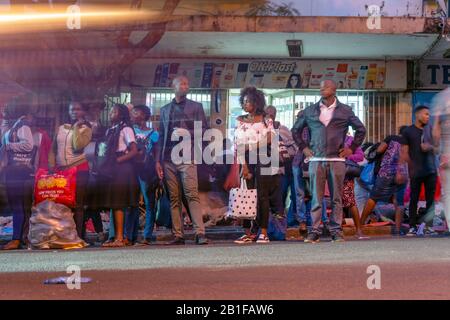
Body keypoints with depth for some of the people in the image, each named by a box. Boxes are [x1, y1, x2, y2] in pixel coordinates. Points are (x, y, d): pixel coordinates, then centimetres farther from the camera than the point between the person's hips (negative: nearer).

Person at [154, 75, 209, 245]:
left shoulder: (196, 107, 11)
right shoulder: (165, 109, 19)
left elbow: (203, 129, 5)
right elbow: (161, 135, 17)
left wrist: (187, 133, -12)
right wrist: (158, 160, 9)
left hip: (187, 156, -3)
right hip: (168, 159, 3)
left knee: (192, 195, -14)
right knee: (174, 198, 2)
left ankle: (200, 233, -18)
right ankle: (178, 235, 3)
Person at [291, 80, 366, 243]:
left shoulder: (345, 111, 6)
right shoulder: (310, 111, 10)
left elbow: (361, 129, 13)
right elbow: (296, 129, 20)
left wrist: (352, 148, 7)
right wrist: (304, 147, 11)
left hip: (337, 160, -1)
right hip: (316, 160, 1)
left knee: (336, 198, 2)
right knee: (316, 198, -2)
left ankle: (336, 230, 7)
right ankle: (314, 231, 1)